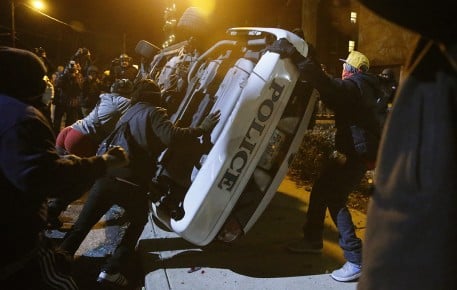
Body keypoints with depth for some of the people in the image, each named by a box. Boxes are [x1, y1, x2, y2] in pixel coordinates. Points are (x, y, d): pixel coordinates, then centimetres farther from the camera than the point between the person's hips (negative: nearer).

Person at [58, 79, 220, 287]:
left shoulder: (127, 114, 23)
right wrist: (202, 129, -11)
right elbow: (172, 136, -18)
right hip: (132, 184, -6)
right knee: (138, 223, 19)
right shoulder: (153, 113, -2)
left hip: (107, 177, 6)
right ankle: (110, 271, 14)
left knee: (82, 224, 17)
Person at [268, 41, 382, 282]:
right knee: (320, 191, 13)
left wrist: (291, 53, -31)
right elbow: (335, 102, 26)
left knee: (335, 199, -12)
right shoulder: (360, 87, 17)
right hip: (351, 150, 10)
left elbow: (321, 79, -33)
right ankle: (312, 240, 27)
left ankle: (355, 260, -5)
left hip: (357, 153, -10)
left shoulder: (353, 86, -16)